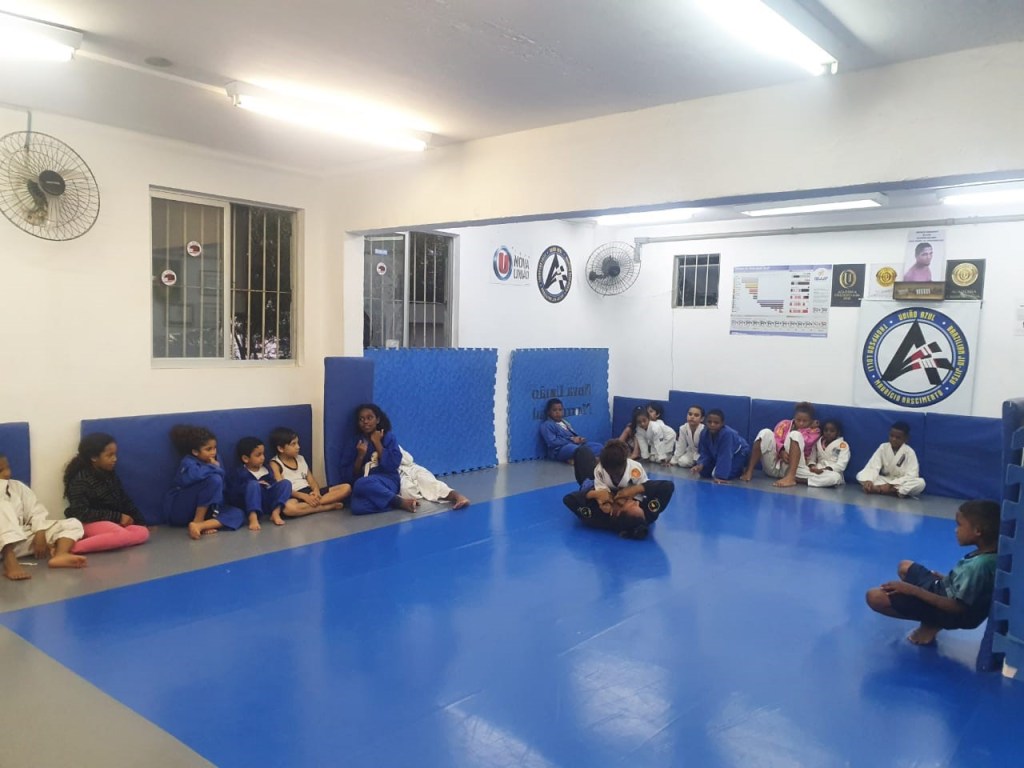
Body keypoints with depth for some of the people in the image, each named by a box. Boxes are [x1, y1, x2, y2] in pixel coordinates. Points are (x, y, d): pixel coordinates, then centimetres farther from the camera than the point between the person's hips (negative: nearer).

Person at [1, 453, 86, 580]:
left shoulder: (17, 486, 16)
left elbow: (36, 511, 7)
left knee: (73, 524, -5)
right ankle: (10, 561, -49)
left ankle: (60, 555, -41)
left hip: (24, 538, 5)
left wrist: (40, 534, -9)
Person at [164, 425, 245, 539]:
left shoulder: (212, 461, 8)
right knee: (214, 479, -26)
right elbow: (193, 475, -39)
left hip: (202, 509, 7)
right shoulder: (188, 463, -12)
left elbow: (221, 490, 4)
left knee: (238, 513, -12)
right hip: (180, 511, -7)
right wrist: (215, 468, -22)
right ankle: (198, 521, -19)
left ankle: (200, 525, -28)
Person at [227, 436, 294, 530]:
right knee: (253, 484, -29)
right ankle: (253, 518, -42)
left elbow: (273, 484, 12)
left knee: (285, 483, -10)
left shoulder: (265, 470, 14)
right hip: (251, 506, -5)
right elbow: (232, 495, -12)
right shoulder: (239, 473, -2)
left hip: (268, 503, 5)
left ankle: (276, 513, -26)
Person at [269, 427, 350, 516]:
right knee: (288, 507, -44)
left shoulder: (300, 458, 18)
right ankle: (329, 506, -29)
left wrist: (316, 490, -10)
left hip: (311, 492, 6)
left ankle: (314, 503, -24)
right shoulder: (275, 464, 0)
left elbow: (311, 479, 13)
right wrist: (304, 496, -23)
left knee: (346, 487, -8)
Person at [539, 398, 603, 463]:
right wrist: (571, 440, -17)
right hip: (560, 450, -9)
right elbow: (552, 442, -13)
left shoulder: (565, 422, 27)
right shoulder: (547, 425, -1)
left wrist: (580, 439, -1)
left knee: (598, 446, -8)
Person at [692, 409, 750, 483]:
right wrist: (700, 465, -33)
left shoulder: (727, 434, -41)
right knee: (704, 472, -4)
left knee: (721, 474, -24)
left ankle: (739, 470, 7)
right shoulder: (705, 434, -20)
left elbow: (724, 457, -41)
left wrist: (720, 476, -43)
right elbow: (705, 453, -12)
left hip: (738, 453, -6)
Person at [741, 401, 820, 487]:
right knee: (766, 432, -17)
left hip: (790, 468, -2)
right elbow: (776, 439, -4)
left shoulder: (813, 431, 12)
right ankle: (749, 471, -21)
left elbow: (804, 442, -10)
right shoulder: (785, 424, 15)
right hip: (773, 466, 2)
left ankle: (790, 477, -40)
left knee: (795, 435, -22)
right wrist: (782, 452, -21)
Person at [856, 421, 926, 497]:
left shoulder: (909, 452, -10)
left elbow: (911, 476, -19)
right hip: (884, 481, 3)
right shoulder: (883, 447, -3)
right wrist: (868, 481, -32)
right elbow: (873, 467, -12)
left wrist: (891, 485, -29)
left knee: (921, 483, -33)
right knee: (861, 475, -20)